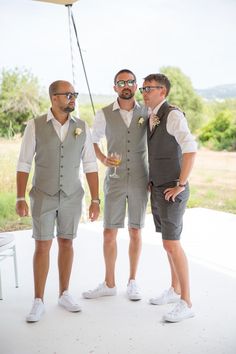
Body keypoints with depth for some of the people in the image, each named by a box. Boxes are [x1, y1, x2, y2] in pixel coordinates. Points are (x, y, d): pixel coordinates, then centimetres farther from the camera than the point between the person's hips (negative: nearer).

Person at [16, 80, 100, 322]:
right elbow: (24, 164, -6)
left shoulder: (81, 127, -2)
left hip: (72, 196, 2)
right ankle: (38, 302, 13)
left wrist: (95, 200, -4)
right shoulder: (35, 126, -8)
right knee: (42, 246, 1)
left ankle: (64, 294, 25)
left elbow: (90, 166, -1)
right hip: (43, 196, -2)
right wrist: (20, 198, -10)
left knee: (66, 243, 10)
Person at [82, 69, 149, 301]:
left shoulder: (147, 114, 0)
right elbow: (92, 140, 14)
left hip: (139, 181, 0)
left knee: (135, 232, 6)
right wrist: (102, 158, -5)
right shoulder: (104, 115, -2)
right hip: (115, 181, 0)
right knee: (109, 233, 2)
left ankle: (132, 282, 22)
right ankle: (109, 284, 18)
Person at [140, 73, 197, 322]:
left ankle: (186, 302, -1)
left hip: (172, 192, -9)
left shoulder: (173, 115, -15)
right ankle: (175, 290, 29)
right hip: (157, 189, 9)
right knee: (169, 241, 16)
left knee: (172, 244, -10)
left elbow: (190, 149, -26)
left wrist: (181, 185, -23)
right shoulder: (151, 118, 13)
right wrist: (151, 181, 16)